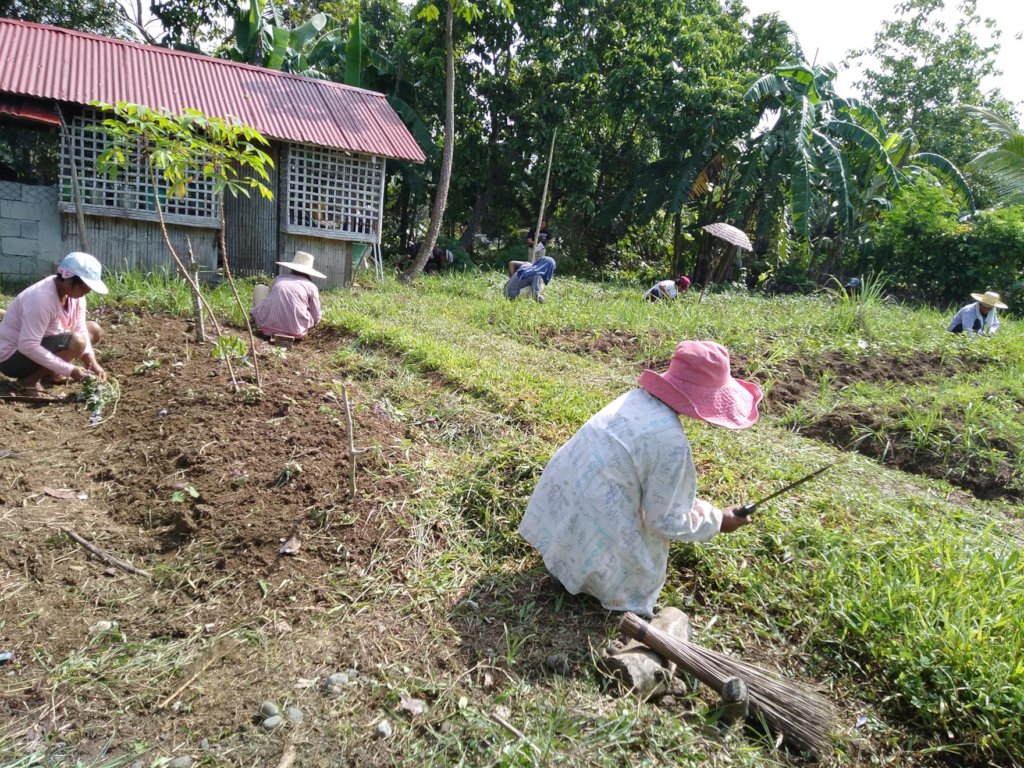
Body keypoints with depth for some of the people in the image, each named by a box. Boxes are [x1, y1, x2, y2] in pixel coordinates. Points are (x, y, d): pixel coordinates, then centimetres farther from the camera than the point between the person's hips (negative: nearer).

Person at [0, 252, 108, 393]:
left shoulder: (74, 291, -7)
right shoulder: (42, 298, -32)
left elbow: (80, 329, -5)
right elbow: (27, 346, -34)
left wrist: (92, 362, -19)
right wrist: (69, 370, -34)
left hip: (40, 344, 9)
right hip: (12, 356, -9)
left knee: (94, 330, 5)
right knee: (76, 341, -29)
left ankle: (50, 373, 6)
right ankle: (29, 379, -11)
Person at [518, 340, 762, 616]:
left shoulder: (638, 397, 0)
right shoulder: (671, 440, -23)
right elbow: (667, 521, -12)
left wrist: (690, 501, 24)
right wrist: (717, 520, 3)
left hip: (558, 499, 7)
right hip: (587, 527, -7)